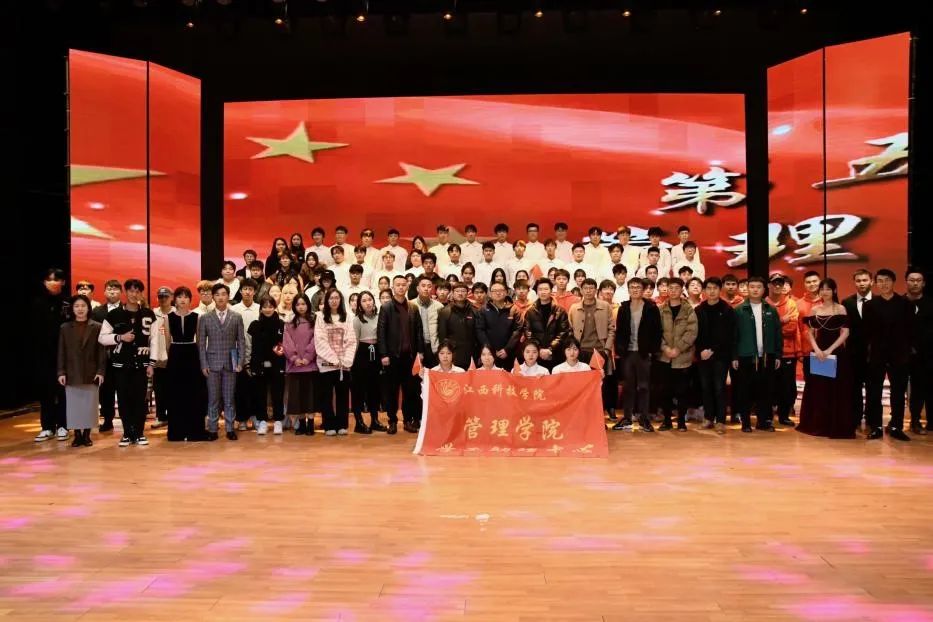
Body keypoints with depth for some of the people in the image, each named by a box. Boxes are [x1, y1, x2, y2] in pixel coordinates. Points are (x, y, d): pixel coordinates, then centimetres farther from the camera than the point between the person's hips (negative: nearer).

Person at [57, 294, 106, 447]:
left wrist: (100, 371, -8)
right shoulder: (65, 328, 6)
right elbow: (61, 352, 5)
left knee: (89, 405, 3)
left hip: (91, 373, -1)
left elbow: (101, 351, 0)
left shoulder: (97, 327, 2)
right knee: (73, 406, 3)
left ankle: (86, 435, 12)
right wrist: (61, 372, -2)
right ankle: (77, 435, 11)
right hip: (72, 373, 1)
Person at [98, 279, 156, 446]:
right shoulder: (114, 315, 2)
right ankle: (127, 433, 14)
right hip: (120, 363, 0)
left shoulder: (149, 315, 4)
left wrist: (151, 363, 0)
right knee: (124, 399, 3)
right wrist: (120, 337, -13)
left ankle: (139, 433, 13)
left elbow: (154, 340, 4)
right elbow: (101, 338, 3)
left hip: (141, 363, 0)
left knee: (140, 399, 2)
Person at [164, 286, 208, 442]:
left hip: (192, 356, -1)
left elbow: (199, 339, 7)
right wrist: (172, 356, 13)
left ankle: (194, 431, 9)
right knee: (175, 395, 4)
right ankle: (176, 431, 13)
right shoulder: (168, 317, 4)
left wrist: (202, 360, 6)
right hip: (175, 357, 1)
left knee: (194, 394, 1)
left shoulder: (197, 317, 2)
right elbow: (168, 341, 11)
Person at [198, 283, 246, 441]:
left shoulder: (237, 317, 4)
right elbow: (201, 343, 3)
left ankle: (230, 428, 11)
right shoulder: (205, 318, 4)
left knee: (229, 398, 5)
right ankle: (212, 429, 11)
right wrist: (204, 364, -4)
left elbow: (241, 341, 4)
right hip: (213, 363, 0)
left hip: (230, 363, 0)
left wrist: (240, 362, -4)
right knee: (213, 398, 4)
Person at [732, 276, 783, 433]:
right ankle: (746, 422, 11)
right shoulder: (739, 310, -1)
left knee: (765, 390, 7)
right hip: (746, 356, -2)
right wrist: (734, 356, -5)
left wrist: (778, 355, 4)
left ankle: (764, 421, 17)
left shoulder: (771, 310, 7)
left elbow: (778, 334, 8)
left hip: (767, 356, 2)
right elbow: (734, 335, -2)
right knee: (746, 390, 3)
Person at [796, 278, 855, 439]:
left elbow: (845, 333, -7)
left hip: (836, 353, -3)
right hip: (818, 352, 3)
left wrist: (830, 350, -15)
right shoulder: (814, 310, 7)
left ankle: (836, 426, 6)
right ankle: (817, 425, 14)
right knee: (817, 389, 6)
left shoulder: (840, 309, -1)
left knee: (836, 390, 0)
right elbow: (810, 333, 7)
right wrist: (816, 349, -9)